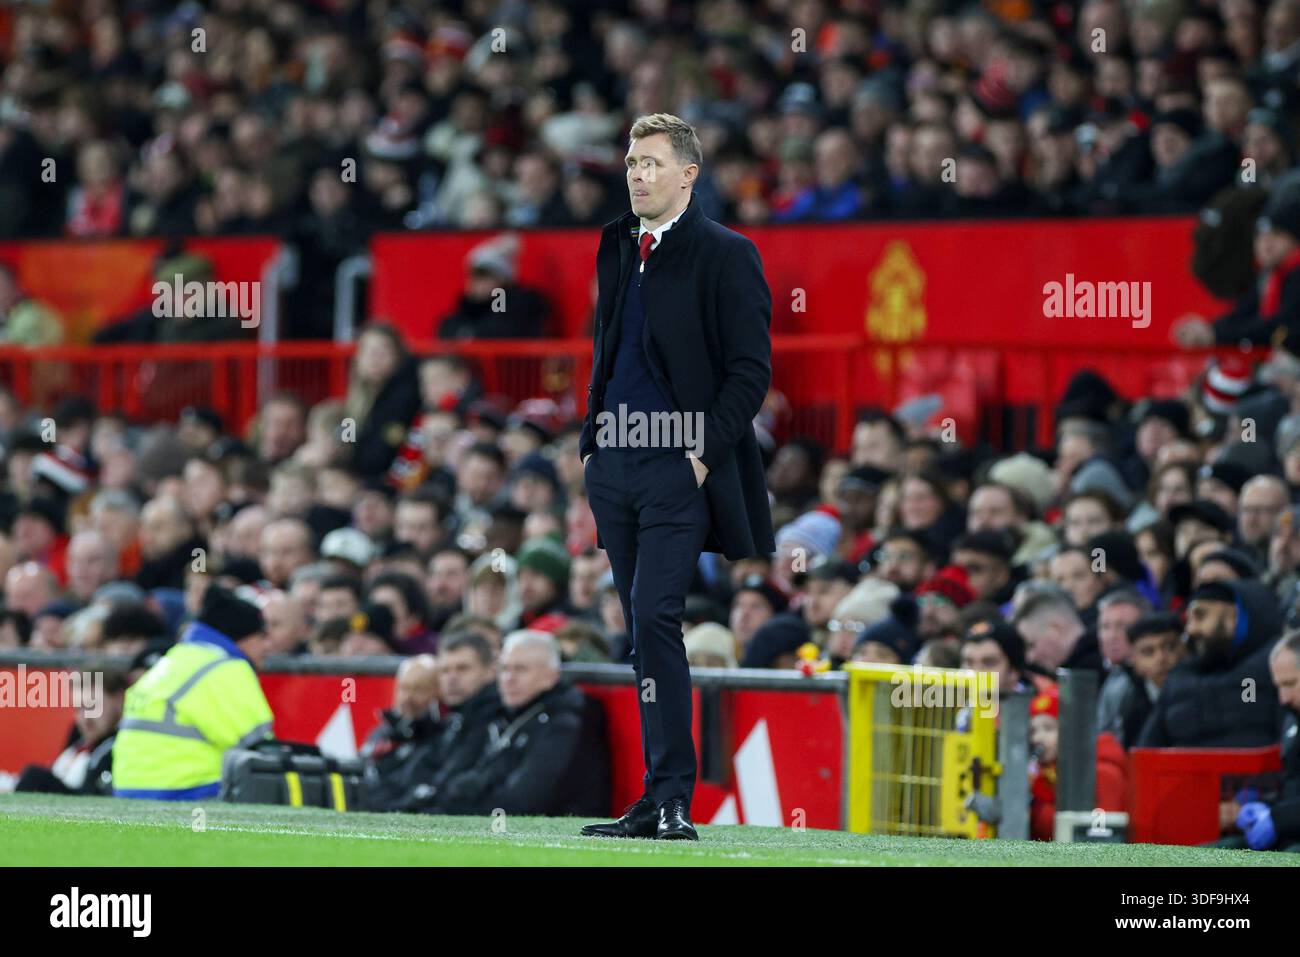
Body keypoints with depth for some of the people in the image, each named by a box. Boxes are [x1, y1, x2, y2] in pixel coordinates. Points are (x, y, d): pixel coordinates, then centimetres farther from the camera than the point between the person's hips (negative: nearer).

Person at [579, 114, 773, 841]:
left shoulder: (725, 255, -5)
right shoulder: (617, 248, 16)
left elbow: (752, 368, -8)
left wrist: (705, 451, -14)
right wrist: (591, 438, 15)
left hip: (678, 467, -7)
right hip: (615, 464, 7)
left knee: (656, 619, -16)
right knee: (643, 628, 8)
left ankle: (673, 798, -14)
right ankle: (658, 801, 11)